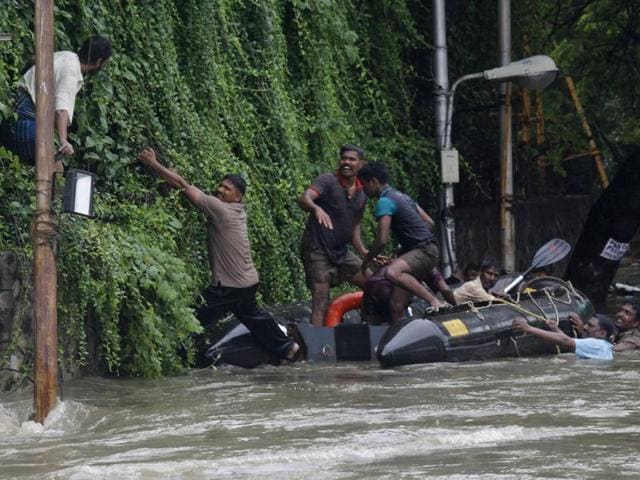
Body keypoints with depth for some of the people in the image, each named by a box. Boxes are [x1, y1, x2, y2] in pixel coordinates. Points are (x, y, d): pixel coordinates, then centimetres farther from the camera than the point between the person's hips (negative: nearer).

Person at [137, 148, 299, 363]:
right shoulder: (238, 210, 6)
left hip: (229, 285, -10)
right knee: (252, 316, 26)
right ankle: (286, 347, 36)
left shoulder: (220, 209, -19)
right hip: (247, 281, 10)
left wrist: (153, 164, -17)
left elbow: (184, 186, -20)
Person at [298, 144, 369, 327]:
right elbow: (304, 198, -31)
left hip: (341, 252, 7)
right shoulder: (327, 181, -12)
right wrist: (316, 208, -54)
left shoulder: (361, 194, 9)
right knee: (321, 303, -14)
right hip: (318, 250, -7)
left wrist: (363, 251, 3)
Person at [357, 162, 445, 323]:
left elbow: (382, 240, -17)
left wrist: (367, 260, -1)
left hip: (424, 251, -10)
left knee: (392, 273, -37)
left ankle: (435, 302, -33)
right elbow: (429, 222, 23)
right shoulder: (400, 196, 19)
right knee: (396, 306, 2)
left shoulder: (384, 202, -11)